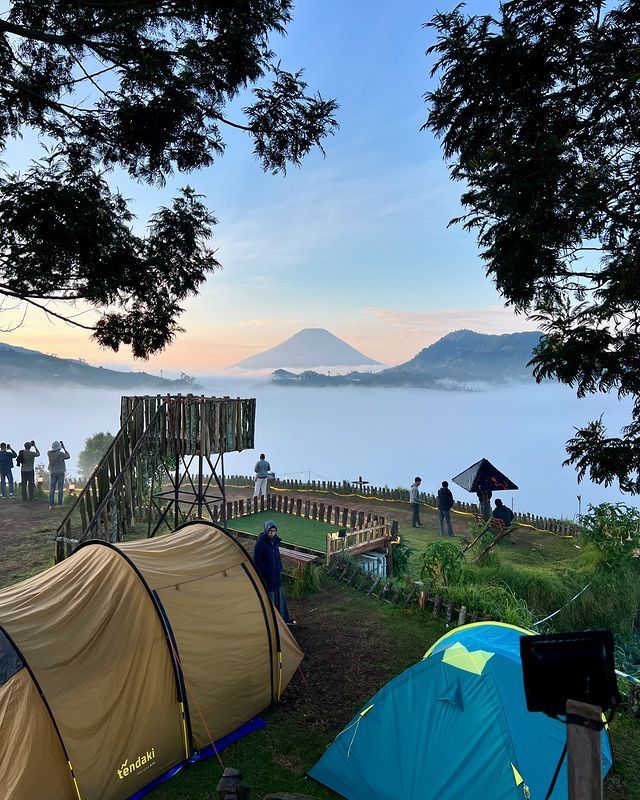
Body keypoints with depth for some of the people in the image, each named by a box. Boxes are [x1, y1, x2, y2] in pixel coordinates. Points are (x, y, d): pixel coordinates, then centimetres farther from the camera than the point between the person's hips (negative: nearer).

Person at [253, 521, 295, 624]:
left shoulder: (275, 541, 3)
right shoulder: (260, 544, -20)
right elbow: (257, 561, -17)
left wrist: (279, 568, 12)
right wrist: (266, 572, -16)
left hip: (276, 575, 8)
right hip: (266, 577, -7)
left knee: (280, 596, 17)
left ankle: (284, 619, 31)